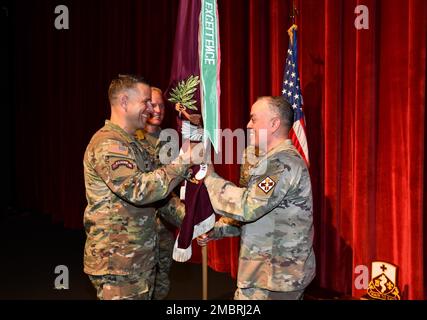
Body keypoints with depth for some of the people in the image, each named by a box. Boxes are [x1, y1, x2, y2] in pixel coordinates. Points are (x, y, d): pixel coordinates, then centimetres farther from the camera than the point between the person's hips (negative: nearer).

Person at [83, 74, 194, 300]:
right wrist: (182, 162, -26)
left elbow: (155, 189, 16)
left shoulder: (132, 144, 16)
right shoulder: (108, 144, -18)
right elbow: (138, 190, -32)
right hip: (117, 263, -10)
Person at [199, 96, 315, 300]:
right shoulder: (269, 160, 14)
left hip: (276, 276, -9)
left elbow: (248, 206, -28)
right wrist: (216, 230, 6)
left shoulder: (285, 162, -20)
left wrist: (210, 178, -17)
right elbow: (251, 210, 17)